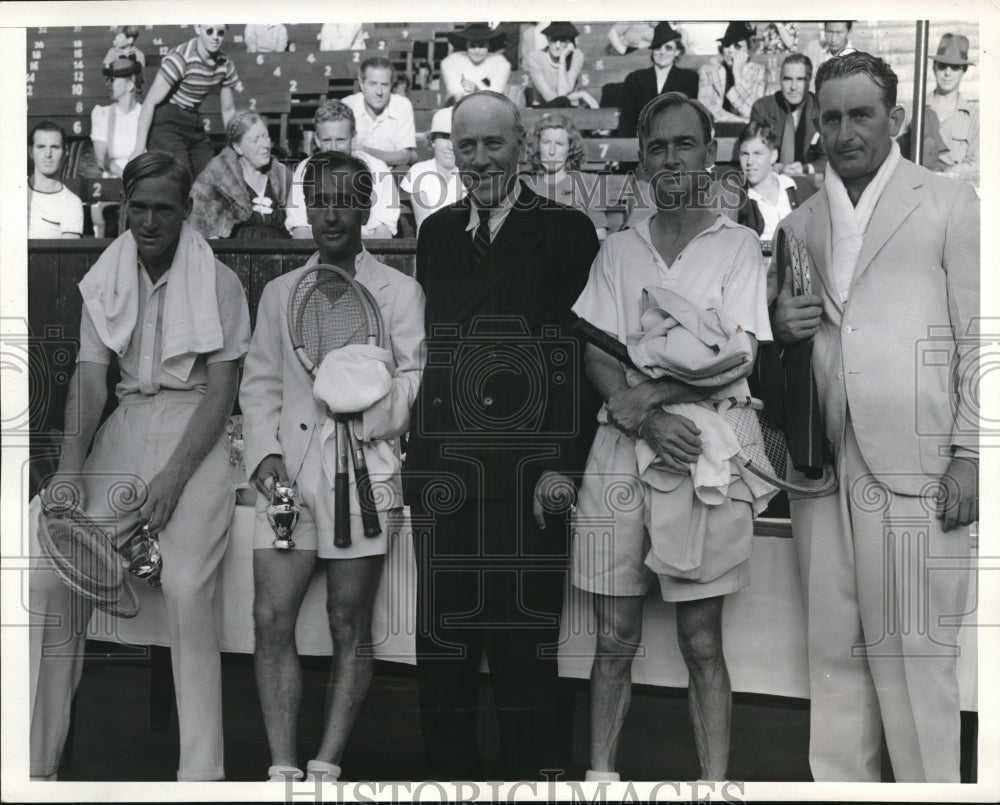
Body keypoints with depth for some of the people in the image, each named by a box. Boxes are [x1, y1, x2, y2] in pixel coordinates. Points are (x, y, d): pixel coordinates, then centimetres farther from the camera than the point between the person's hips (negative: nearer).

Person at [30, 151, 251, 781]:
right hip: (125, 427, 4)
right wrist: (71, 467, -12)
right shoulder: (106, 282, 9)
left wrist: (172, 478, -15)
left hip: (197, 434, -4)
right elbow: (90, 379, 3)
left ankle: (201, 771, -16)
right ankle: (39, 760, 1)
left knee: (186, 584, -25)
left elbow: (222, 391, -6)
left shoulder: (219, 283, -3)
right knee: (51, 576, -11)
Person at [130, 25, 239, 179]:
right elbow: (150, 103, -18)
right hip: (165, 125, -7)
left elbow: (228, 110, 14)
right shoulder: (181, 58, -19)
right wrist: (139, 149, -20)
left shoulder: (225, 65, 1)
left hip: (194, 127, 7)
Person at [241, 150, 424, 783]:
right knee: (271, 619, -5)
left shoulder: (399, 291, 6)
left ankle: (326, 768, 10)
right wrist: (265, 453, -2)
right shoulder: (280, 292, 16)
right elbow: (260, 384, 13)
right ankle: (283, 769, 4)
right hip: (287, 469, 3)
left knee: (350, 628, 3)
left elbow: (417, 383, 0)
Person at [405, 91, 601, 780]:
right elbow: (422, 344, 15)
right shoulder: (436, 232, 14)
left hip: (527, 477, -4)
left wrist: (562, 465, -13)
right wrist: (412, 450, 9)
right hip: (441, 469, 5)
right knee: (441, 638, 12)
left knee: (525, 643, 2)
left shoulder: (566, 230, -2)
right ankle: (451, 766, 26)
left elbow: (580, 360, -7)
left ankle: (533, 769, 18)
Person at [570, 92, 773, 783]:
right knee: (615, 639, 7)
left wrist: (645, 392, -13)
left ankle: (715, 781, 13)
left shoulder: (738, 245, 5)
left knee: (702, 643, 3)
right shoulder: (618, 249, 13)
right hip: (621, 449, 3)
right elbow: (597, 356, 4)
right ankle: (601, 774, 18)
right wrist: (643, 417, -13)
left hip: (705, 454, -2)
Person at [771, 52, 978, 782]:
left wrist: (970, 455, -7)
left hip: (913, 461, -4)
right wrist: (783, 328, 0)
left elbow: (978, 339, 0)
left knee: (915, 648, -2)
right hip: (822, 459, 4)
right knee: (833, 648, 7)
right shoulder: (798, 226, 16)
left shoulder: (950, 204, 5)